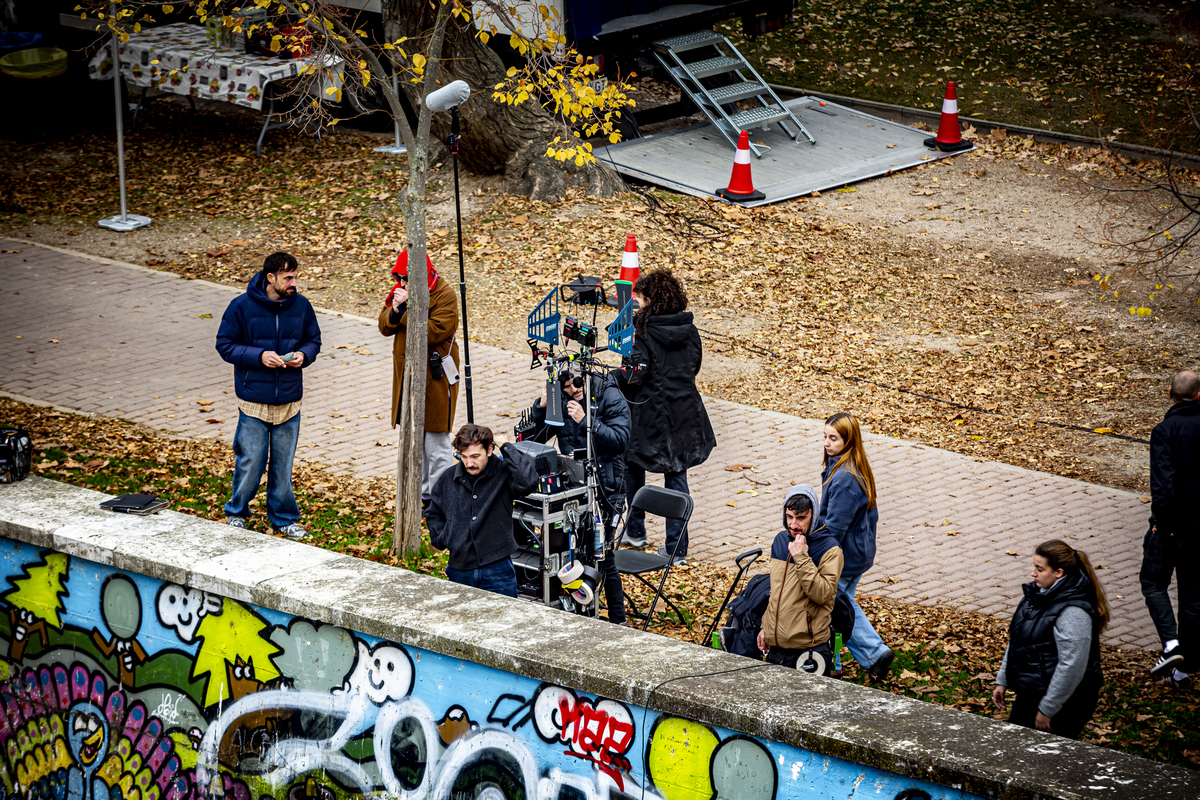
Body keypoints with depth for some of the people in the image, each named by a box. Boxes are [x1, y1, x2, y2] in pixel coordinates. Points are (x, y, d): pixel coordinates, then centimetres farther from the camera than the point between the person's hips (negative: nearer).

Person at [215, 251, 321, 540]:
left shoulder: (301, 306, 0)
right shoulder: (242, 306, -10)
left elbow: (313, 340, 13)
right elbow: (225, 345, -6)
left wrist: (303, 354, -10)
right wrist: (259, 356, -19)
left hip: (289, 400, 3)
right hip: (253, 400, -3)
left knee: (283, 463, 11)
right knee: (250, 462, 1)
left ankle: (284, 518, 26)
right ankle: (237, 512, 23)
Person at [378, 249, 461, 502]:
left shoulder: (444, 295, -14)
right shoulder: (401, 291, 8)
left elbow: (435, 331, -24)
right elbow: (384, 327, 7)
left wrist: (406, 308, -26)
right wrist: (395, 310, -14)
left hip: (435, 379, -7)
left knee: (437, 444, -4)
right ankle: (422, 493, 27)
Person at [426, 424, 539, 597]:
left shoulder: (503, 473, -8)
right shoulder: (449, 478, 5)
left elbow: (528, 482, -32)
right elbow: (433, 514, 22)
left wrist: (506, 448, -23)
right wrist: (441, 539, 4)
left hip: (497, 571, -4)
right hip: (459, 572, 4)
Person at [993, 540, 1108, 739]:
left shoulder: (1073, 612, -26)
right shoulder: (1038, 593, 4)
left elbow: (1072, 666, -26)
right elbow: (1017, 640, 16)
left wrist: (1047, 710, -21)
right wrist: (1002, 680, 16)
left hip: (1061, 704, -10)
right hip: (1030, 693, 10)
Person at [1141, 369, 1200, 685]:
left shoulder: (1164, 431, -16)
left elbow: (1163, 481, -25)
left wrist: (1161, 522, -15)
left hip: (1172, 523, -4)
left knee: (1154, 583, 13)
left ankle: (1171, 644, -8)